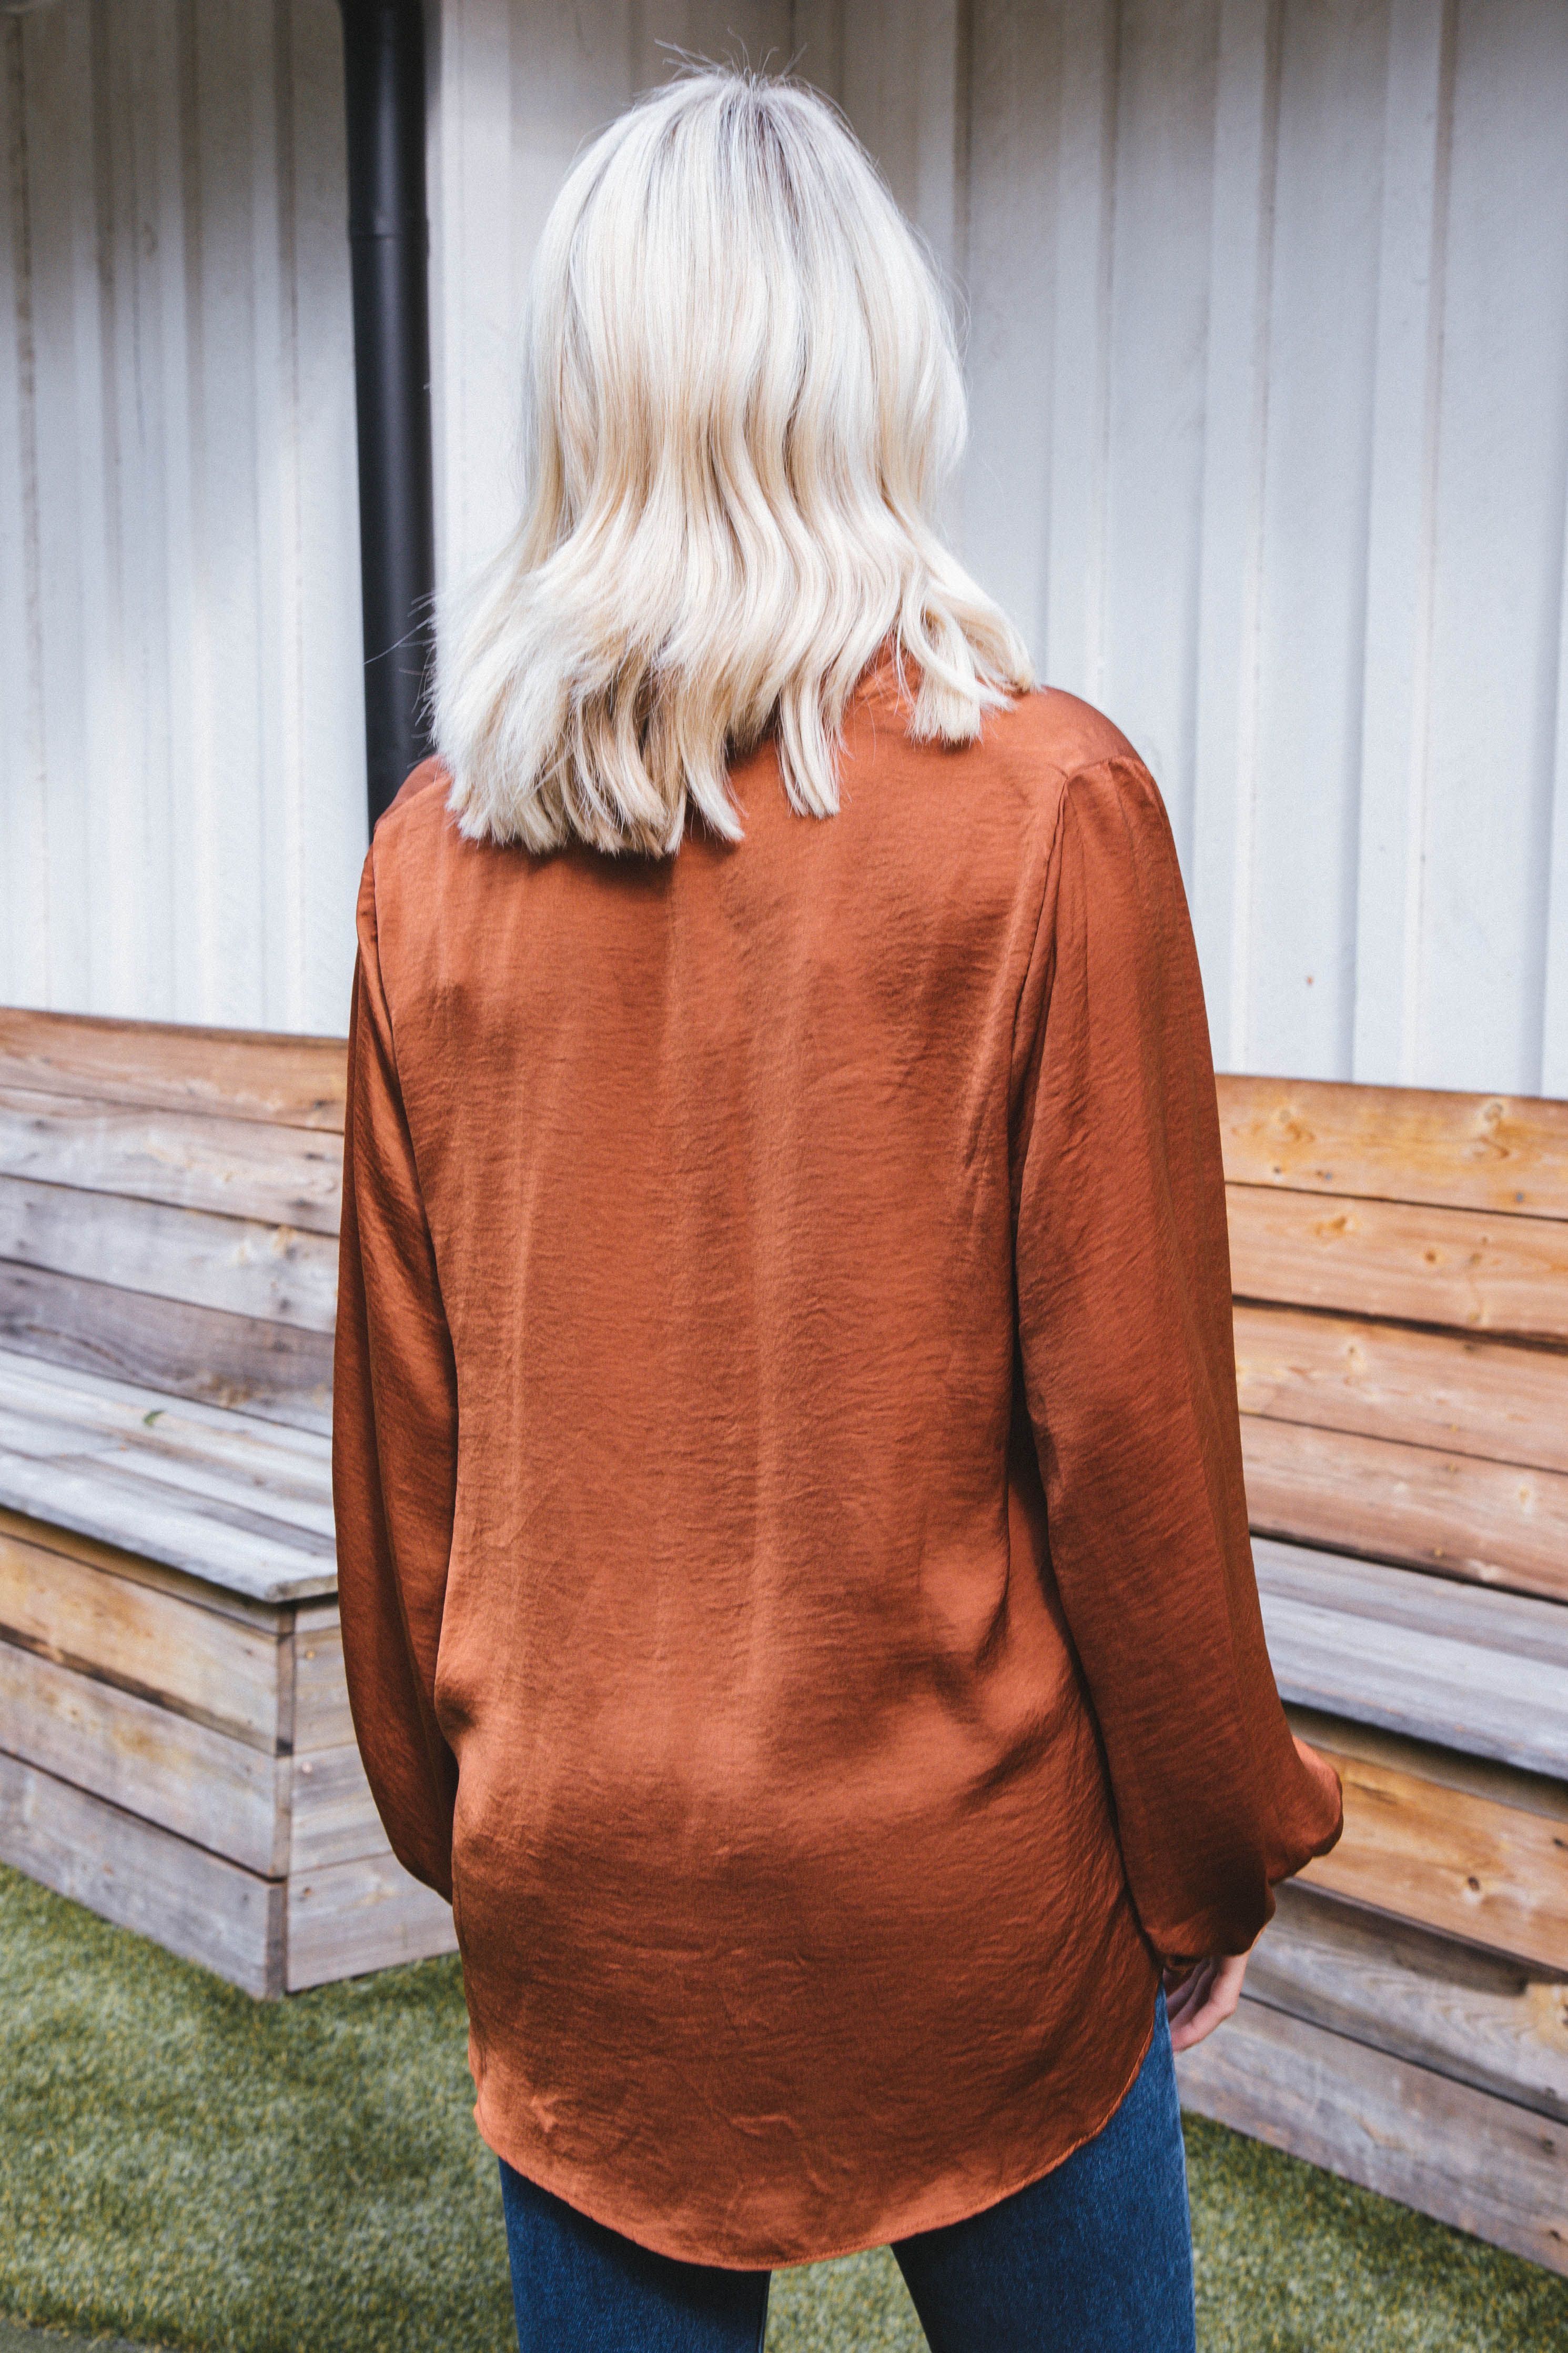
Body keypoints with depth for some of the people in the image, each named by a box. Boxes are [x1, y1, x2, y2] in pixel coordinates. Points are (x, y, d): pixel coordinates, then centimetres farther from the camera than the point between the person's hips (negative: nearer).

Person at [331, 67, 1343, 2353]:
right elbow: (1127, 1415, -12)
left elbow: (399, 1409, 3)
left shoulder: (438, 850, -4)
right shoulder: (1042, 807, -14)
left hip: (573, 1896, 3)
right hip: (955, 1878, -3)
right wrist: (1209, 1865, 2)